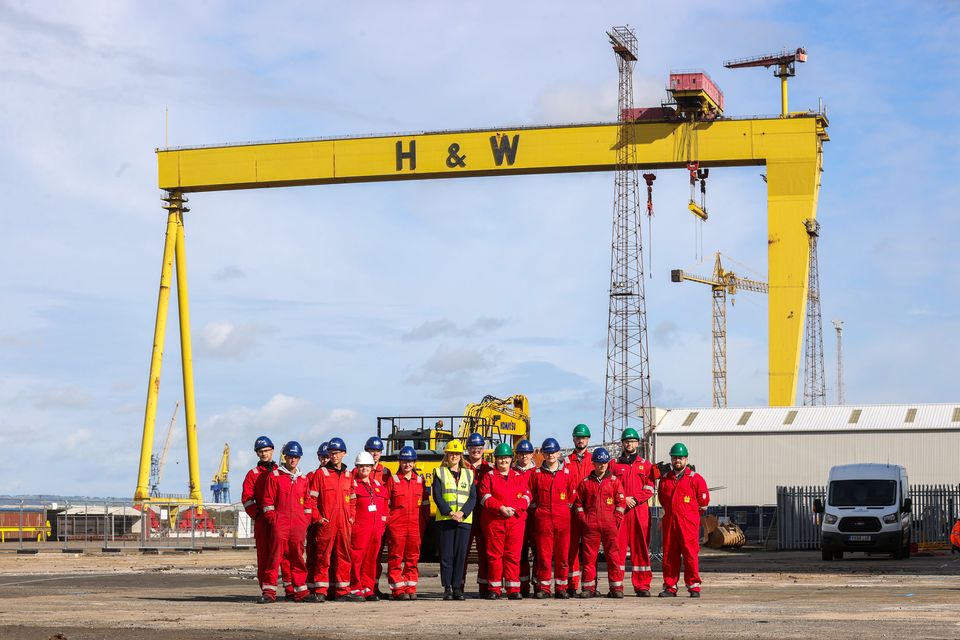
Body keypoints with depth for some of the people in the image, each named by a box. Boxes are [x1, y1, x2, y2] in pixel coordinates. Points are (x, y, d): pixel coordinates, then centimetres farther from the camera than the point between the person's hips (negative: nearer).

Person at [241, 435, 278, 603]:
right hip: (262, 521, 0)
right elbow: (247, 499, 6)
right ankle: (268, 592, -7)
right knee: (264, 556, -6)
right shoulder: (253, 474, 14)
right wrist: (257, 515, -5)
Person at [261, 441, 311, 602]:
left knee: (297, 557, 3)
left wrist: (306, 521, 9)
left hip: (299, 524, 4)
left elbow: (307, 503, 20)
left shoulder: (303, 479, 17)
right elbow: (268, 500, 2)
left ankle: (299, 590, 5)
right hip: (280, 523, -3)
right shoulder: (274, 476, 5)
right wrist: (273, 519, -5)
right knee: (279, 556, -8)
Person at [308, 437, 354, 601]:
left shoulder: (348, 475, 15)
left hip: (344, 525, 4)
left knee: (343, 557, 5)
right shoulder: (321, 473, 1)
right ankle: (320, 591, -1)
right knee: (323, 557, -3)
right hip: (326, 524, -4)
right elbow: (311, 498, -1)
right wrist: (317, 517, -8)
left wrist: (352, 517, 8)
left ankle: (342, 590, 11)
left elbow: (353, 500, 21)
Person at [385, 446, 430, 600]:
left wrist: (424, 523, 6)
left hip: (415, 526, 3)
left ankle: (411, 589, 14)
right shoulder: (393, 480, 3)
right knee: (395, 558, -2)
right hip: (396, 526, -3)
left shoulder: (420, 481, 11)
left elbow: (425, 504, 13)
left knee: (413, 558, 7)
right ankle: (398, 590, 2)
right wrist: (387, 520, -5)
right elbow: (384, 503, 3)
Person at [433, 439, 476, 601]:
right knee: (446, 554, -4)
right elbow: (437, 496, -2)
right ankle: (447, 588, 0)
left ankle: (457, 588, 7)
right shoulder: (439, 473, 8)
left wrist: (462, 513, -11)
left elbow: (473, 497, 5)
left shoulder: (468, 474, 14)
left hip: (464, 519, 2)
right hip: (445, 519, -2)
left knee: (461, 554, 1)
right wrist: (449, 512, -15)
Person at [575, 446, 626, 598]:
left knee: (613, 555, -2)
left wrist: (616, 520, -2)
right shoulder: (585, 482, 10)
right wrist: (583, 520, 3)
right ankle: (588, 587, 6)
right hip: (590, 526, 1)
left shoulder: (614, 481, 8)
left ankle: (616, 587, 2)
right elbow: (579, 503, 13)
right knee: (589, 556, 1)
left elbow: (621, 502, 6)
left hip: (610, 525, -1)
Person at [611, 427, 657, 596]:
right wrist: (624, 499, -8)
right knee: (618, 547, -4)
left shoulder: (646, 465, 12)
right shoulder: (614, 464, 13)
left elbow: (649, 489, 3)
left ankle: (642, 586, 3)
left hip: (640, 511, 0)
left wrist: (635, 499, -11)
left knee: (641, 548, 0)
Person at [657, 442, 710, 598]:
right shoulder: (665, 478, 13)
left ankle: (694, 586, -2)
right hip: (669, 521, 4)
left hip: (688, 522, -4)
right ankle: (670, 587, 9)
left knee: (690, 554, -7)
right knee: (669, 554, 4)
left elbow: (704, 500, 6)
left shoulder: (695, 478, 1)